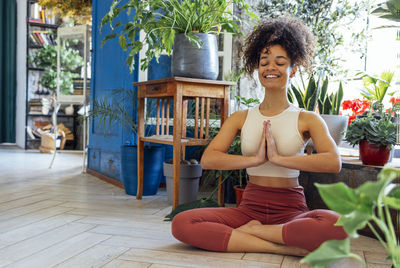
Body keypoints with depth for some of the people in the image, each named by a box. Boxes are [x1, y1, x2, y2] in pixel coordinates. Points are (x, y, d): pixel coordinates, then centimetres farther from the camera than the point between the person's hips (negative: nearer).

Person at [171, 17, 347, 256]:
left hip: (291, 209, -2)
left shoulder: (307, 119, 3)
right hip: (249, 207, 2)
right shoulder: (241, 118, 9)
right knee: (182, 224, -23)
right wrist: (255, 159, -14)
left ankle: (248, 230, -16)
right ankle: (283, 246, -20)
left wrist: (278, 158, -17)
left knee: (335, 225, -36)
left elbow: (334, 162, -15)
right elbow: (208, 159, -4)